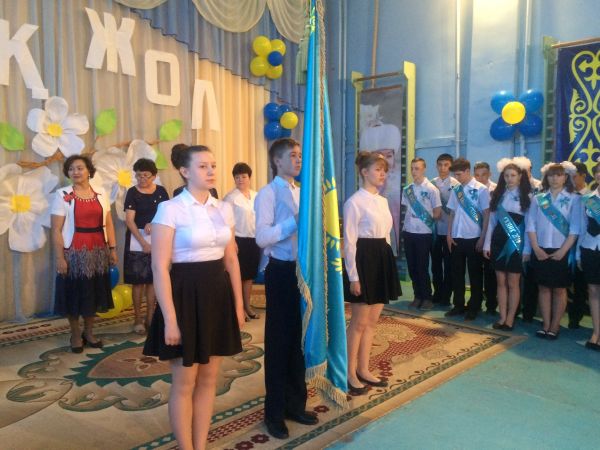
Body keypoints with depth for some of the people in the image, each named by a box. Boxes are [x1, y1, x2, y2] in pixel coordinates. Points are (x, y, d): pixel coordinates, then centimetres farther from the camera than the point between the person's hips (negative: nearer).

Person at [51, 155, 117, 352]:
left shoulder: (101, 194, 6)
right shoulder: (62, 195, -5)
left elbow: (108, 224, 8)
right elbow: (56, 230, -8)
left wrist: (113, 249, 3)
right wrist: (59, 257, -13)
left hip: (97, 252, 3)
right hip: (74, 252, -3)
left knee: (94, 293, 12)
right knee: (74, 294, 7)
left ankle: (89, 332, 30)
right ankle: (75, 335, 25)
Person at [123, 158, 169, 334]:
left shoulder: (161, 191, 5)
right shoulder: (132, 192, -4)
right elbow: (129, 220, -9)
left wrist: (153, 223, -14)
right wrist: (143, 242, -14)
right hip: (137, 240, -3)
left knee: (153, 279, 7)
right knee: (138, 280, 1)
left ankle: (150, 317, 17)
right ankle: (138, 319, 11)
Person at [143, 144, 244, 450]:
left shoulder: (224, 209, 7)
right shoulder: (170, 209, -10)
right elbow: (160, 267, -13)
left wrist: (238, 303, 10)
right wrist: (170, 319, -17)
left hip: (218, 294, 6)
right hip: (186, 294, -5)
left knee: (209, 379, 14)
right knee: (185, 383, 7)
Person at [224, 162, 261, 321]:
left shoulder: (256, 196, 8)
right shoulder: (231, 197, -8)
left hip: (254, 240, 5)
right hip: (239, 240, -5)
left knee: (249, 275, 14)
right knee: (238, 275, 3)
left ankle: (247, 306, 25)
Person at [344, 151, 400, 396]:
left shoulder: (383, 201, 13)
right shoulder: (355, 202, -11)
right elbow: (349, 241, -13)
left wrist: (387, 261, 13)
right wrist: (353, 276, -16)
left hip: (382, 259, 8)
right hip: (363, 259, -8)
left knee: (372, 321, 13)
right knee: (359, 322, 1)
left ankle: (363, 370, 25)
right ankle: (350, 373, 15)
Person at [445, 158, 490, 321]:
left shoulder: (481, 189, -7)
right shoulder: (456, 190, 6)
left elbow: (487, 214, -6)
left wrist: (482, 238, -10)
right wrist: (449, 234, 5)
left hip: (474, 238, -5)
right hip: (457, 237, 5)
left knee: (475, 274, 6)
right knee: (457, 273, 10)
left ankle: (474, 307, 16)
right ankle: (459, 305, 22)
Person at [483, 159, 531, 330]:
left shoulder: (526, 197, -1)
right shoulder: (498, 194, 8)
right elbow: (492, 220, 8)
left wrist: (527, 249, -7)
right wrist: (487, 244, 4)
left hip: (516, 244, -3)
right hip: (498, 241, 3)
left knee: (513, 283, 4)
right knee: (501, 282, 8)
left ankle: (510, 318, 13)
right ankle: (502, 317, 16)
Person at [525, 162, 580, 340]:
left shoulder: (574, 199, -1)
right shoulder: (538, 199, 6)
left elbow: (575, 229, -7)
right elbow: (531, 225, 2)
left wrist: (562, 251, -13)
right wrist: (536, 249, -7)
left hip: (561, 252, -2)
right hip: (540, 252, 2)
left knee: (559, 289, 6)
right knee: (543, 287, 7)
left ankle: (555, 326, 15)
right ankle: (546, 325, 15)